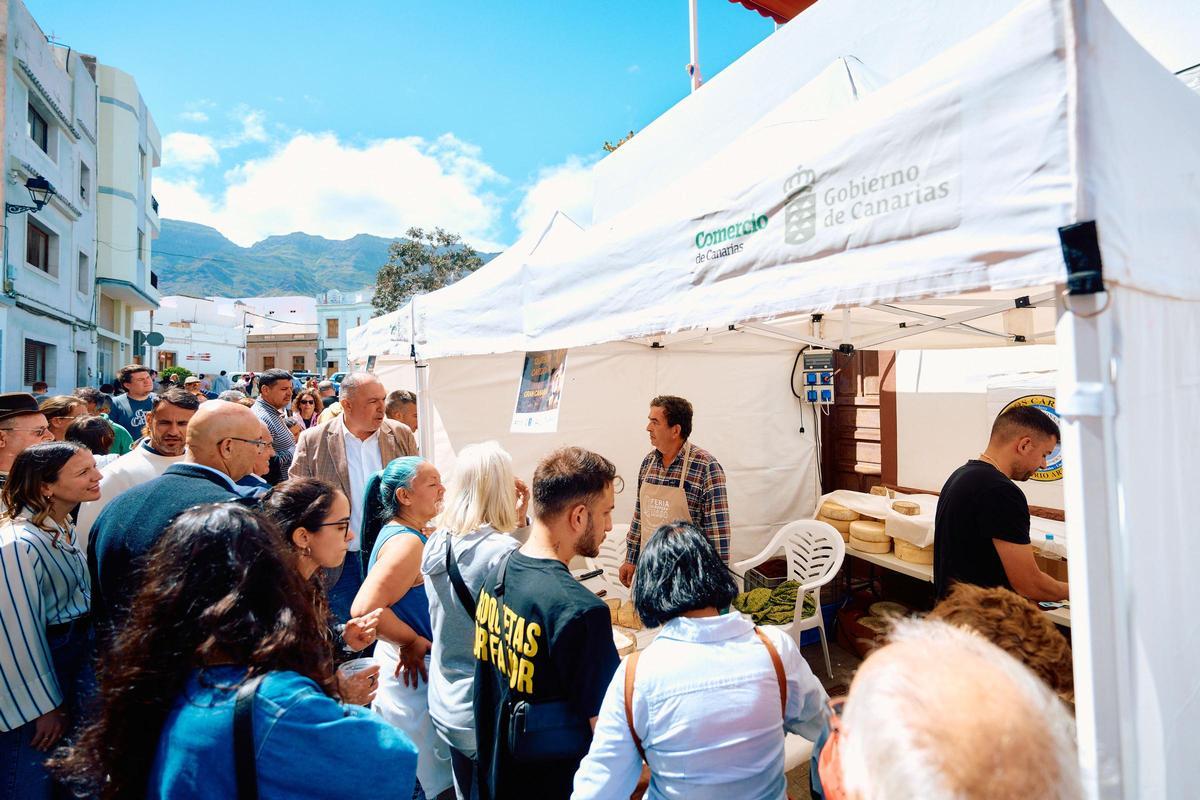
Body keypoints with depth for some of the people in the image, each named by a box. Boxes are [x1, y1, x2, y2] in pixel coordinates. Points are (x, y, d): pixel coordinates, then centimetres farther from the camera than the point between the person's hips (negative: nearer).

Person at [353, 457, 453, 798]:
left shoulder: (398, 532, 5)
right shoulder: (407, 542, -25)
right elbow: (364, 609, -33)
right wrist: (414, 642, -19)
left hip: (403, 665, 9)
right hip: (413, 671, -9)